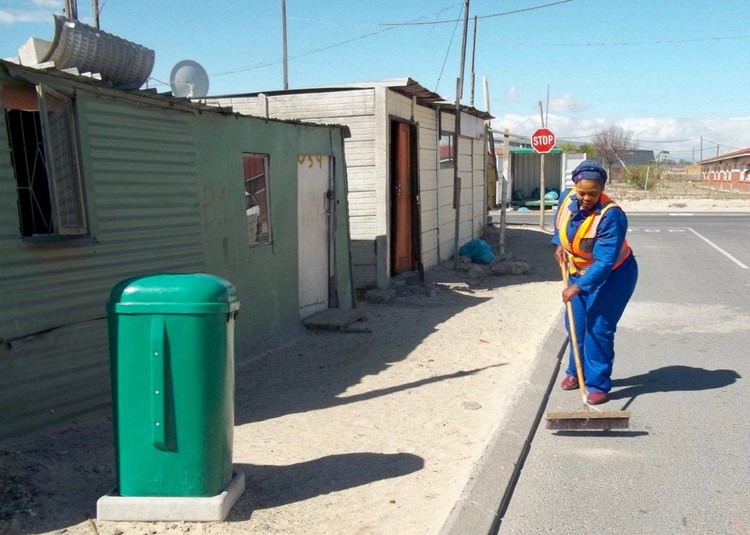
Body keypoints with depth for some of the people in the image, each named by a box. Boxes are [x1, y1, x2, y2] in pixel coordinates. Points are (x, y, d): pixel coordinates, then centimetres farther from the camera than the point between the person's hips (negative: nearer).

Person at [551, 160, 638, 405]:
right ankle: (576, 372, 30)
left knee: (599, 328, -9)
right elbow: (559, 222, 15)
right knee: (575, 325, 11)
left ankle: (598, 384, 3)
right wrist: (559, 243, 0)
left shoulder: (611, 216, -31)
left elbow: (604, 262, -33)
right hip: (578, 271, 7)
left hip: (612, 275, -6)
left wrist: (578, 287, -36)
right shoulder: (567, 197, -11)